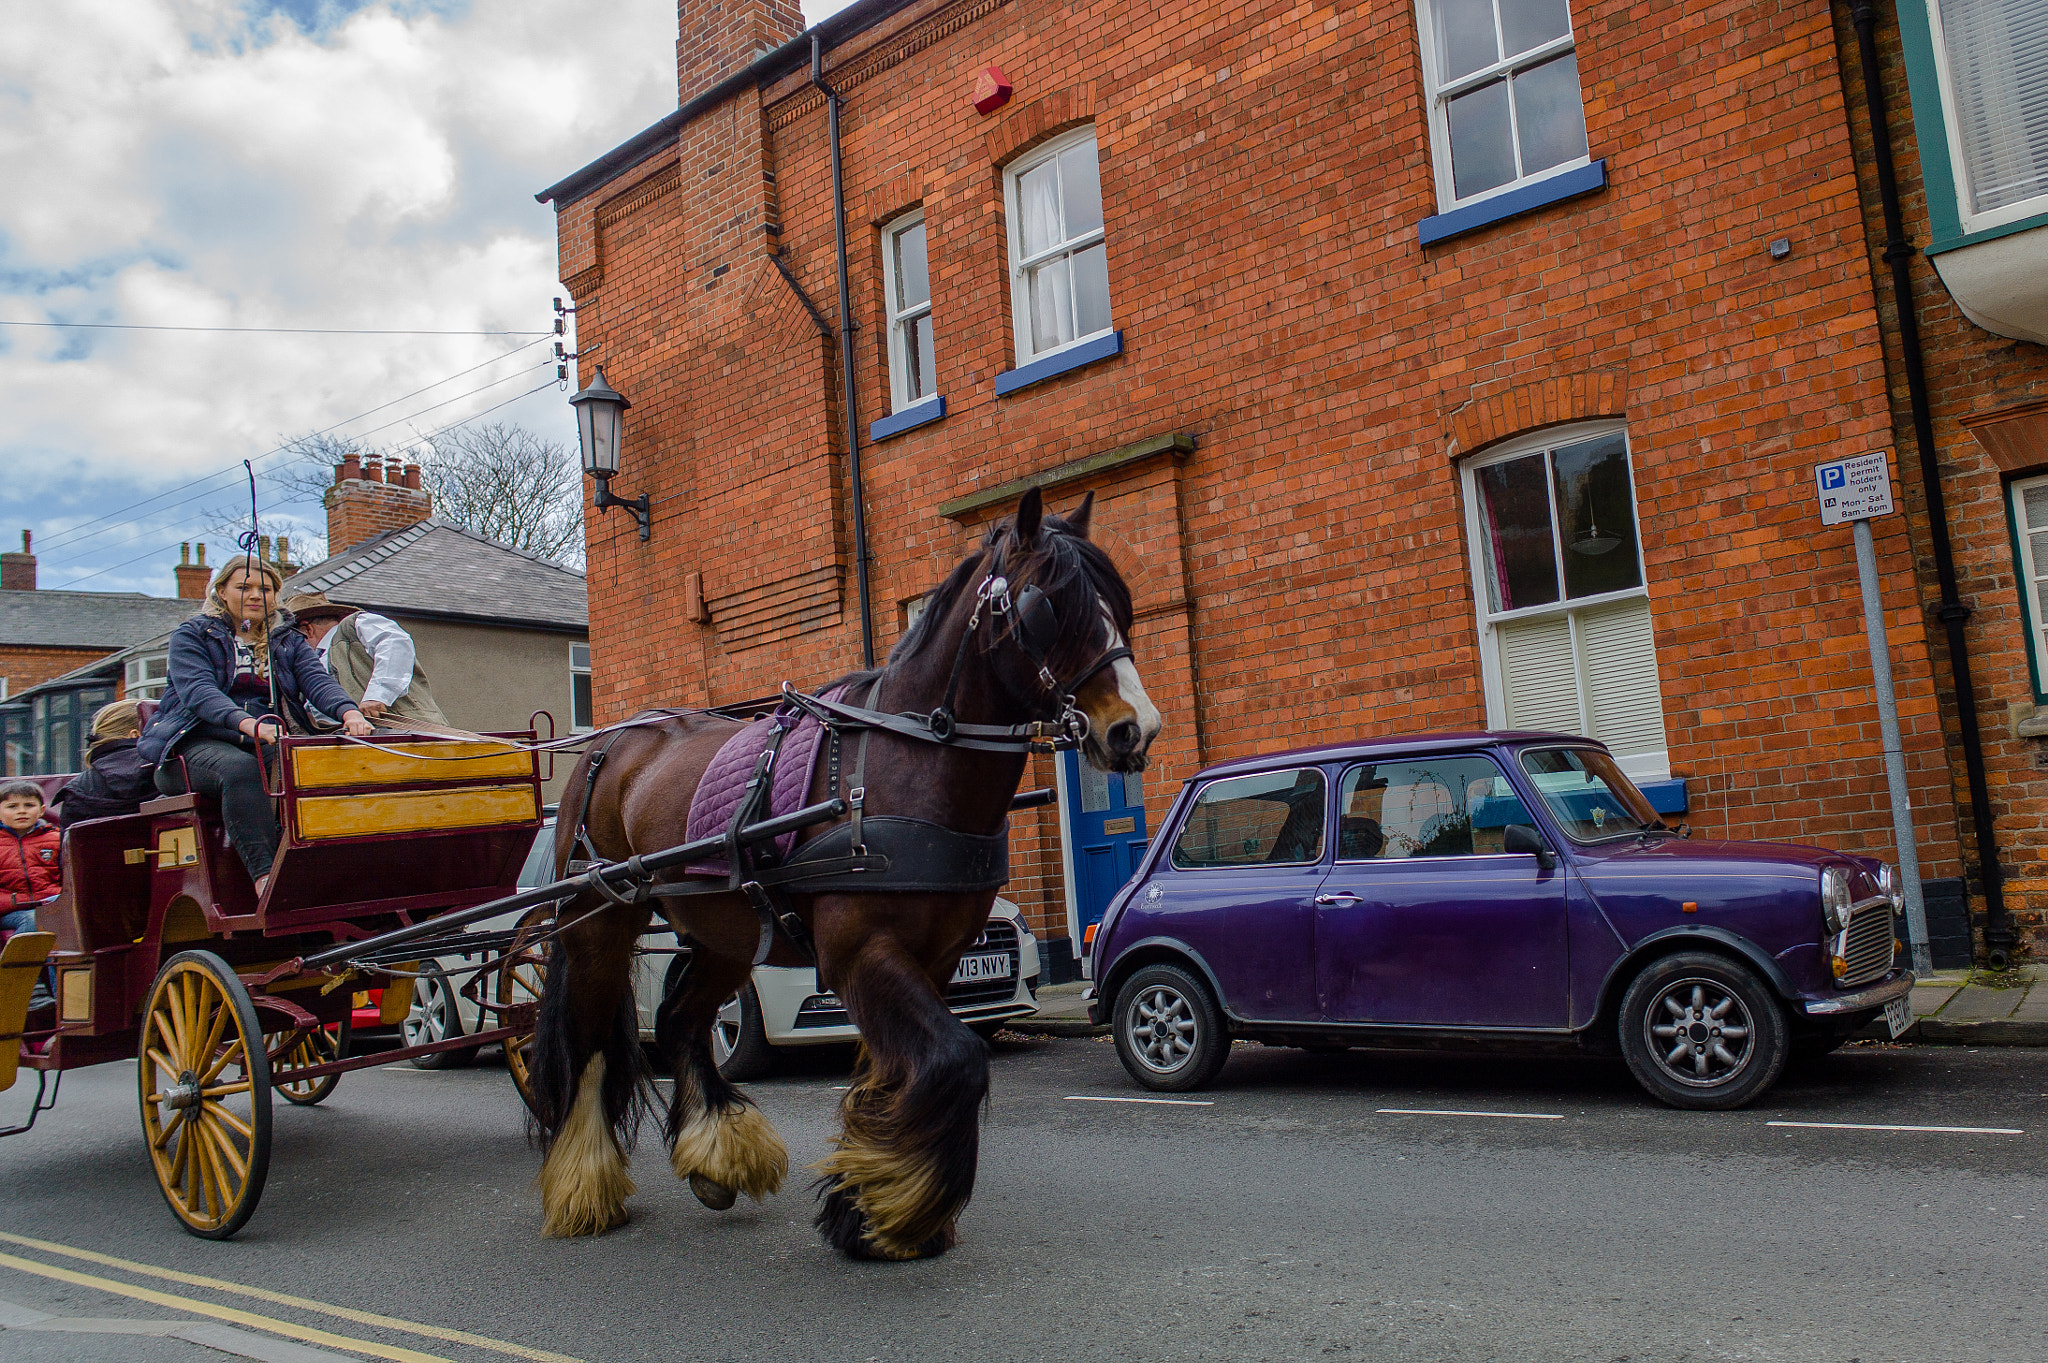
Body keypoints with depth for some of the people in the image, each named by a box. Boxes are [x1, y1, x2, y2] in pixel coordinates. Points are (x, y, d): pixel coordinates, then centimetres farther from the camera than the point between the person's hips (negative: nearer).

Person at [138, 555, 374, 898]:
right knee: (241, 769, -38)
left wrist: (349, 712, -25)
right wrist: (249, 724, -33)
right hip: (197, 743, -3)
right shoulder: (191, 635, 8)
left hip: (266, 746, 3)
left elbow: (318, 681, 0)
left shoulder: (288, 642, 20)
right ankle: (263, 876, -49)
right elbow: (198, 691, -12)